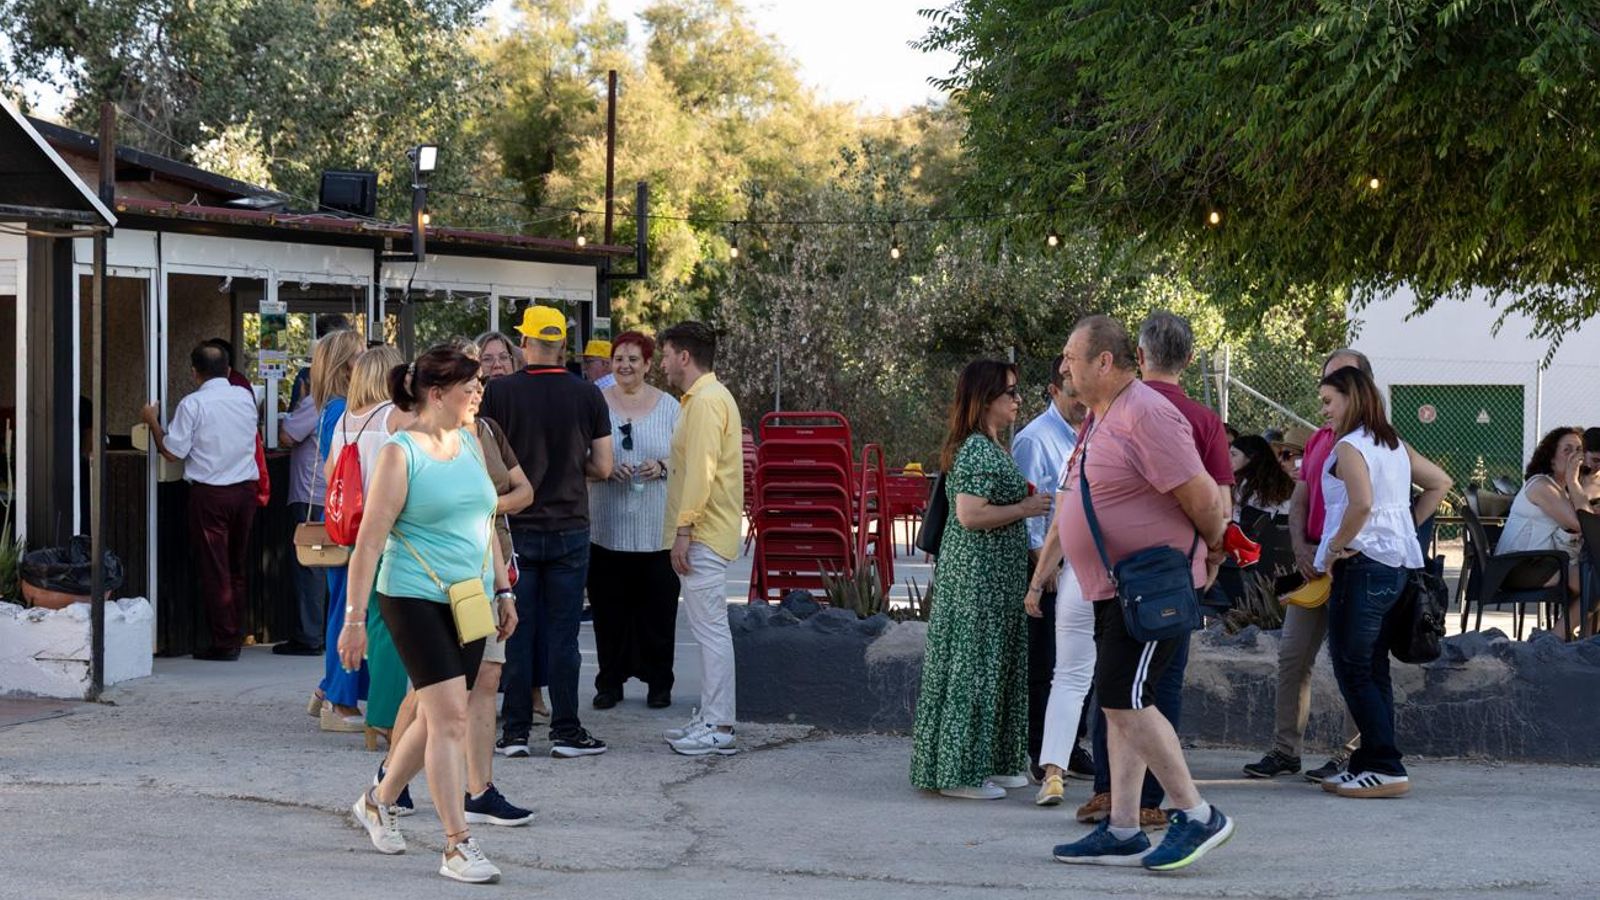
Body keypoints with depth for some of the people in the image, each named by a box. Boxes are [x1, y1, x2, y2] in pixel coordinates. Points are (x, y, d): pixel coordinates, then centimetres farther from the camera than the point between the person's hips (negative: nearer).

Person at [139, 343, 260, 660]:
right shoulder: (245, 398, 6)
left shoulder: (192, 404, -10)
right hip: (245, 488, 5)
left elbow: (172, 452, -9)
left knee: (214, 569, 1)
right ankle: (236, 638, 17)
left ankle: (224, 642, 1)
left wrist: (153, 422, 5)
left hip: (209, 493, -5)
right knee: (236, 568, 14)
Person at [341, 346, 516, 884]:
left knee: (438, 717, 13)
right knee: (450, 716, -13)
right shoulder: (401, 452, -10)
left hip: (468, 599, 7)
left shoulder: (470, 443, 11)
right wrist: (354, 618, -14)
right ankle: (458, 847, -10)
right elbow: (371, 539, -11)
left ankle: (378, 801, 35)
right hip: (415, 598, -7)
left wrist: (503, 589, 18)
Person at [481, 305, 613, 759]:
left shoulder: (499, 392, -6)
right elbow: (603, 467, -1)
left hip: (516, 529, -1)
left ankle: (515, 732, 7)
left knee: (515, 633, 5)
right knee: (563, 635, 4)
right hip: (569, 530, 1)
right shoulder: (588, 395, -3)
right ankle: (566, 731, 5)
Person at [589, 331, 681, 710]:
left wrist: (662, 468, -12)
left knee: (657, 607, 1)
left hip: (657, 528, 0)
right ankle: (611, 681, 12)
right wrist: (607, 468, -12)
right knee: (609, 606, 2)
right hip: (607, 526, 0)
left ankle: (658, 682, 11)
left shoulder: (669, 407, 7)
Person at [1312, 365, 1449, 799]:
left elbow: (1361, 504, -27)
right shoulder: (1395, 445, 14)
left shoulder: (1348, 448, -12)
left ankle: (1386, 768, -12)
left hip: (1362, 564, -9)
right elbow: (1439, 482, 22)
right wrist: (1410, 526, 19)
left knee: (1352, 669, -7)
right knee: (1374, 669, 12)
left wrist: (1335, 547, -15)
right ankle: (1370, 762, 15)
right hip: (1397, 563, 9)